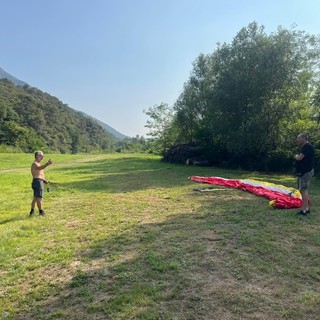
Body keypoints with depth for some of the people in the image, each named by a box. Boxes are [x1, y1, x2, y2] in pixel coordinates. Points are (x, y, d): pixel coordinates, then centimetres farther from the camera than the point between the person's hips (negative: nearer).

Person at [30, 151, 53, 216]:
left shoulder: (38, 164, 22)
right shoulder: (35, 163, -10)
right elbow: (39, 168, -33)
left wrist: (44, 180, 10)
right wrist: (47, 164, -49)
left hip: (40, 182, 11)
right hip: (37, 181, -11)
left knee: (36, 198, 16)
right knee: (39, 198, -5)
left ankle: (32, 211, 24)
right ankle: (41, 211, 1)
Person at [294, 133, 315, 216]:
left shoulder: (308, 147, -16)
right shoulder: (305, 147, 17)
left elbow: (299, 158, -22)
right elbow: (299, 158, 20)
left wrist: (296, 156, -3)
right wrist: (297, 156, 1)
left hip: (305, 172, -11)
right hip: (302, 172, 11)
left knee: (303, 190, -10)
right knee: (303, 190, 13)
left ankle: (304, 210, -7)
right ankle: (306, 208, 20)